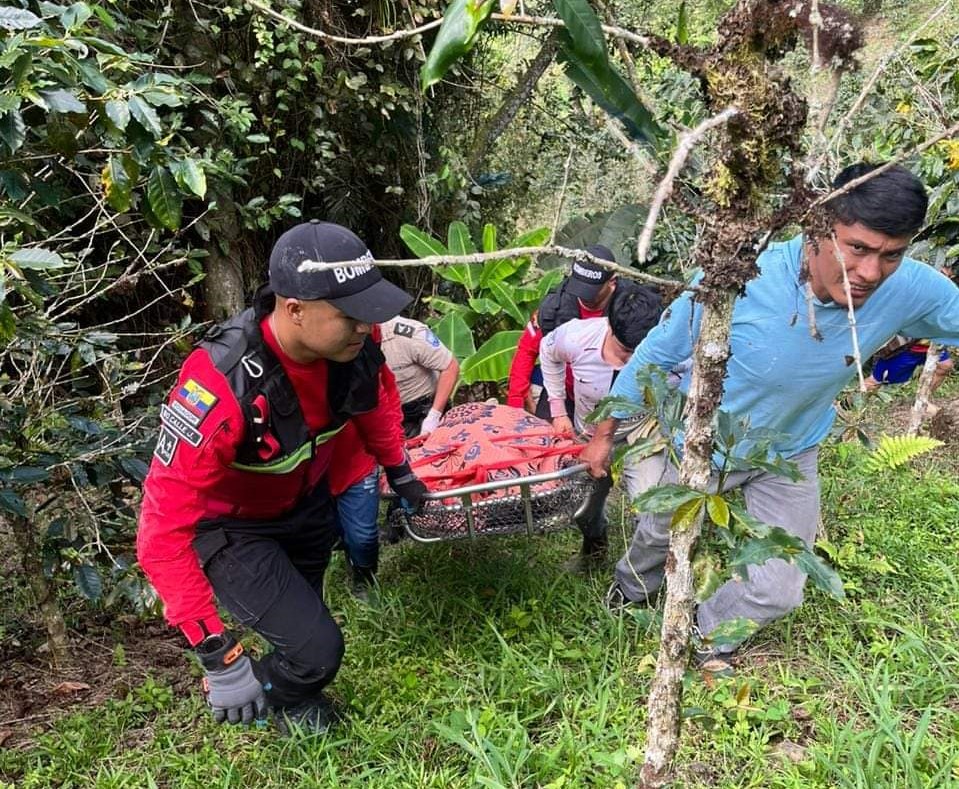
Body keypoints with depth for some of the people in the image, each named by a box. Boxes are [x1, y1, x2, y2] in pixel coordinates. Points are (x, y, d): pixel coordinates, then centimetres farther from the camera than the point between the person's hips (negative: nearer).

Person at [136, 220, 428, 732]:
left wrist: (398, 471, 16)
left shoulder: (351, 344, -23)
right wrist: (215, 655, -36)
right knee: (316, 651, -11)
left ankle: (293, 696, 58)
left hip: (305, 501, 6)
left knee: (305, 614, 25)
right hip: (231, 526, -6)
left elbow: (370, 399, 3)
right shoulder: (221, 386, -42)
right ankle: (250, 694, 25)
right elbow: (163, 531, -36)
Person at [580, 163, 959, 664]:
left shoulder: (912, 290, -27)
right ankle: (633, 587, 63)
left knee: (777, 593, 7)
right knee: (659, 536, 24)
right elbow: (658, 353, -20)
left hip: (789, 456, 3)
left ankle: (709, 636, 42)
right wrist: (605, 433, -9)